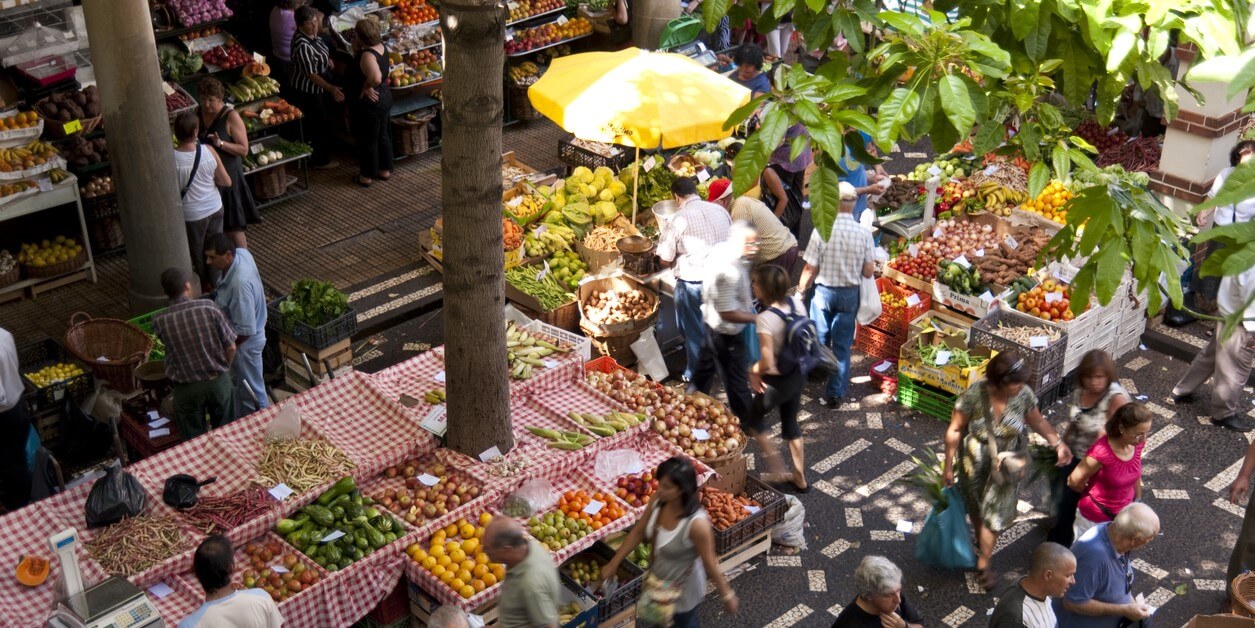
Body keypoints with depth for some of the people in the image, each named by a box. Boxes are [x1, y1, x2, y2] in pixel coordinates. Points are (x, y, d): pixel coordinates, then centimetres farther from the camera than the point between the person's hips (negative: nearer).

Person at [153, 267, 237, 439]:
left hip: (187, 388, 0)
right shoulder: (209, 307, -15)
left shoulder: (159, 321, -13)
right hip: (218, 381, 0)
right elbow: (231, 347, -9)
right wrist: (222, 370, 8)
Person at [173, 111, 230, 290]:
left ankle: (204, 287, 35)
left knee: (197, 252, 19)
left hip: (192, 214, -2)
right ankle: (216, 285, 34)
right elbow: (226, 181, -8)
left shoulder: (171, 158, -22)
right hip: (214, 208, 2)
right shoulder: (209, 151, -16)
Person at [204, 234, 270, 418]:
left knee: (251, 391, 12)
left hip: (245, 343, -10)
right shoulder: (241, 253, -13)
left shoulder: (240, 282, -39)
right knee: (238, 383, 29)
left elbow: (245, 330, -32)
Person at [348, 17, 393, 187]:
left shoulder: (367, 55, -29)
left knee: (367, 140, 7)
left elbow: (376, 77, -43)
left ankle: (366, 176, 20)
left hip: (368, 102, -9)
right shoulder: (381, 46, -2)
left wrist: (365, 87, -26)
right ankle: (385, 170, 34)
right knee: (383, 135, 21)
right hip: (384, 96, 9)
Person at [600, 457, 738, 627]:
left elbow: (710, 563, -24)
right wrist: (613, 564, 0)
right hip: (658, 580, 6)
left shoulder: (696, 524, -38)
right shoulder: (658, 500, -19)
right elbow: (638, 532, -4)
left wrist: (727, 595, -12)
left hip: (682, 589, -6)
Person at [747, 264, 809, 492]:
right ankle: (800, 478, 37)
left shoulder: (766, 319, -30)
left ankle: (778, 472, 25)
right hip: (798, 374, 7)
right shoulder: (796, 303, -9)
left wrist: (754, 370, -9)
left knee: (754, 420, 20)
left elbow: (767, 363, -31)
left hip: (777, 381, -7)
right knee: (790, 423, 26)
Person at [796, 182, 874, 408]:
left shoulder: (821, 230, -18)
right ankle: (835, 393, 11)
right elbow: (868, 271, -7)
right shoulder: (864, 233, -12)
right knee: (842, 345, 9)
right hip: (849, 294, 1)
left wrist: (800, 289, 3)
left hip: (823, 291, -1)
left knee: (819, 339, 20)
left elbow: (810, 268, -14)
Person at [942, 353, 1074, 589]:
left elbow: (1037, 421, -1)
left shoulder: (1024, 395, -22)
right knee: (976, 507, 23)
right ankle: (982, 541, 54)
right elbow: (955, 430, -18)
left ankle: (983, 563, 33)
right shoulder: (974, 394, -30)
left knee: (994, 512, 12)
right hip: (974, 463, -1)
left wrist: (1058, 442, -15)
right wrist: (948, 466, -11)